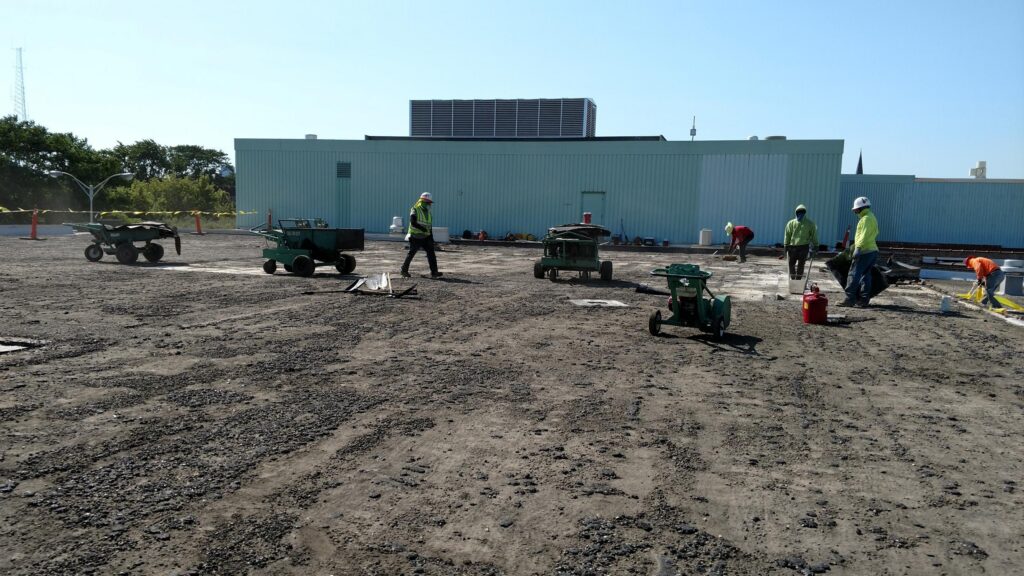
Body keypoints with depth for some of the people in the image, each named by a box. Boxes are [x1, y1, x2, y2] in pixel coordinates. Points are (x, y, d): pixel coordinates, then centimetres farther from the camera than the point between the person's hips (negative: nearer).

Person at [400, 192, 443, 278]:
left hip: (426, 237, 6)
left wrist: (431, 237, 17)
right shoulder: (415, 210, -8)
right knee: (411, 253, 3)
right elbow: (413, 223, -21)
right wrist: (422, 228, -29)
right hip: (416, 237, -6)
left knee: (431, 253, -6)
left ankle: (434, 272, -8)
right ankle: (404, 270, 19)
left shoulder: (428, 211, 13)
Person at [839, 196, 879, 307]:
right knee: (865, 275, 11)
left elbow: (864, 236, -21)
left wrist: (858, 249, -25)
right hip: (873, 251, 10)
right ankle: (864, 300, 12)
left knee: (854, 274, -9)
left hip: (865, 251, -10)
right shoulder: (872, 218, 21)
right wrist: (852, 247, 26)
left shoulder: (866, 219, -11)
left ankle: (850, 299, -10)